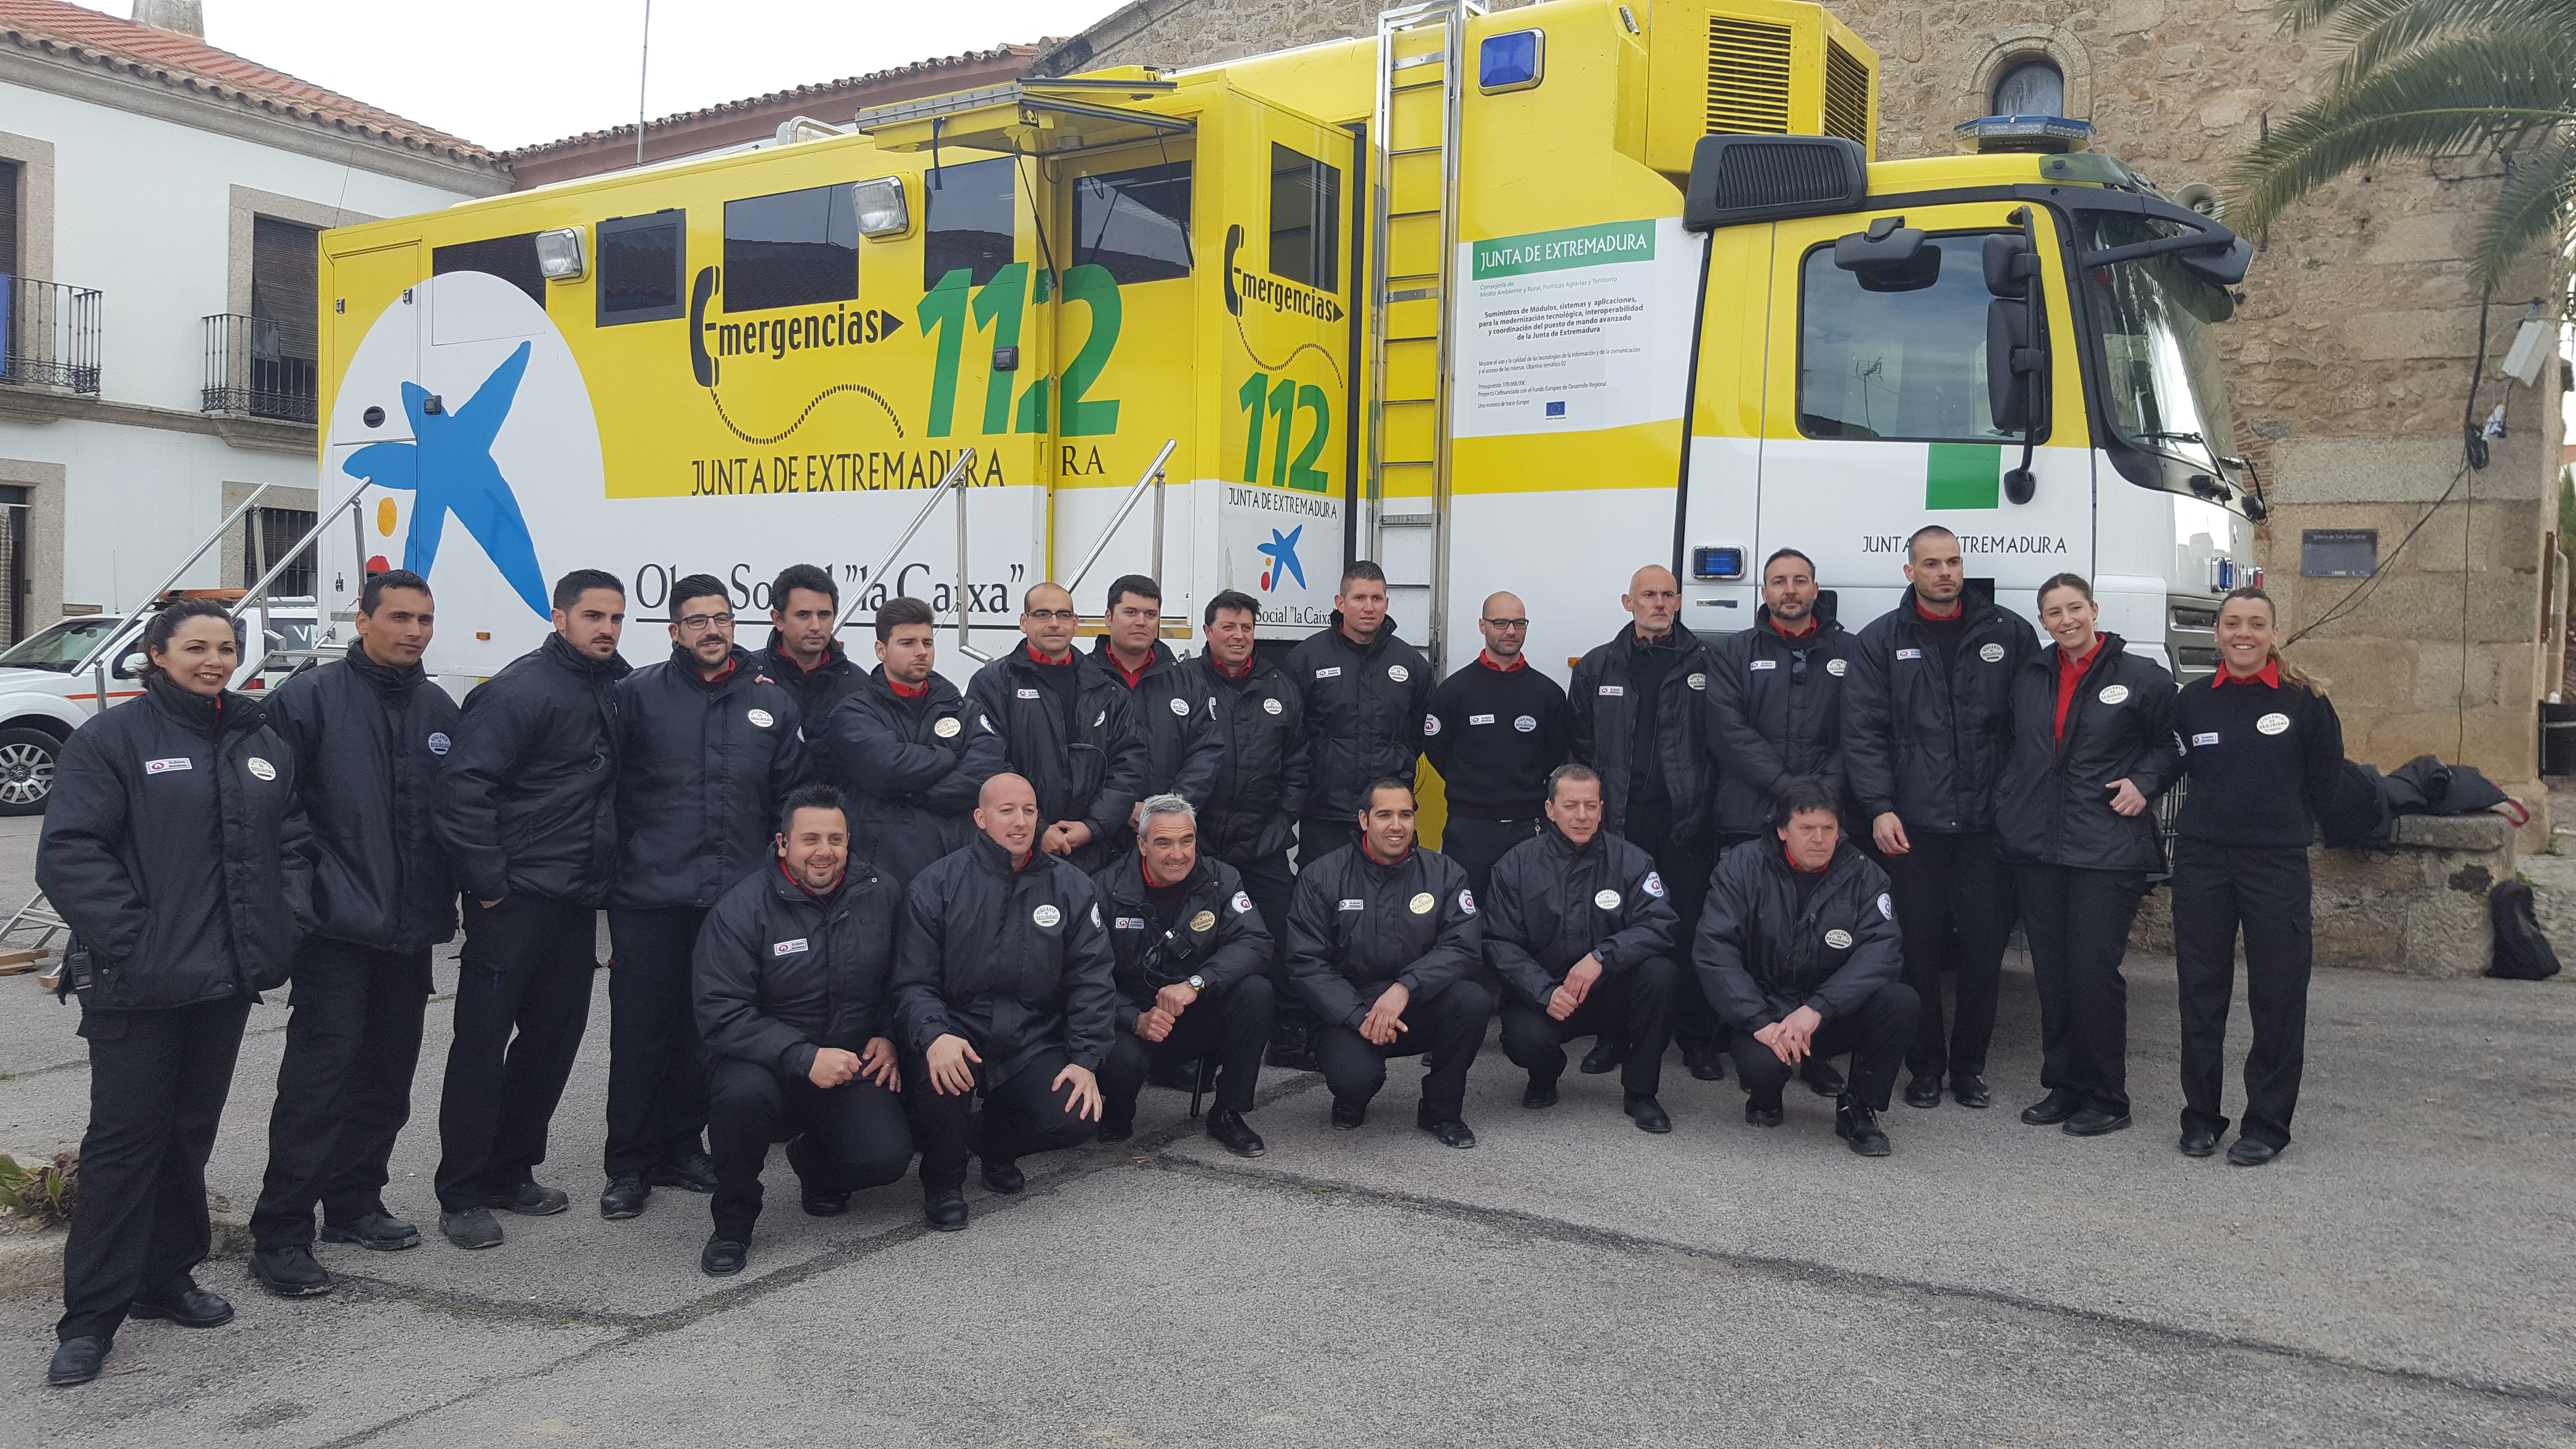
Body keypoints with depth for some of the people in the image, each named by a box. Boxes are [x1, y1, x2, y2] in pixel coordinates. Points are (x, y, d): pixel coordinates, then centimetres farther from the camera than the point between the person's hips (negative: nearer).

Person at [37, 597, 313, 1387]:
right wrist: (127, 939, -18)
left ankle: (165, 1279, 29)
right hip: (136, 987, -5)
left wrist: (287, 922, 3)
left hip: (228, 980, 6)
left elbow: (292, 842, 17)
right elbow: (69, 853, -11)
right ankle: (90, 1317, 7)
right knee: (125, 1140, -3)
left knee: (191, 1134, 15)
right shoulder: (112, 739, -6)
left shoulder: (265, 746, 12)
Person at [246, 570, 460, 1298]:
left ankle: (353, 1203, 28)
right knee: (320, 1074, -8)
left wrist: (448, 898, 12)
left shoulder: (440, 710, 12)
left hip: (411, 930, 6)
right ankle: (280, 1233, 1)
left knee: (389, 1075, 13)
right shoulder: (310, 698, -7)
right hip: (338, 929, -6)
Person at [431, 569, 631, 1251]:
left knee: (554, 1039, 13)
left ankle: (510, 1172, 27)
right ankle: (461, 1195, 9)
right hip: (515, 902, -8)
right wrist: (488, 882, -17)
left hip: (577, 902, 8)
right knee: (482, 1045, 0)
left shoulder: (613, 689, 11)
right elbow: (462, 786, -19)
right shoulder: (521, 689, -13)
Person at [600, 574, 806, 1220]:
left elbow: (792, 801, 12)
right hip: (650, 899, -2)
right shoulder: (638, 694, 1)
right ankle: (629, 1165, 15)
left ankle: (681, 1147, 27)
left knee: (708, 1034, 11)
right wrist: (611, 870, -1)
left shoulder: (774, 702, 8)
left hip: (735, 900, 3)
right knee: (640, 1033, 3)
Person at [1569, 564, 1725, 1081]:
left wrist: (1704, 801, -5)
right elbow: (1581, 744, 10)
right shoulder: (1597, 668, 9)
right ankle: (1614, 1033, 16)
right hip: (1618, 819, 1)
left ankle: (1699, 1039, 12)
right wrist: (1595, 803, 3)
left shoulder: (1705, 665, 6)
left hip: (1685, 820, -1)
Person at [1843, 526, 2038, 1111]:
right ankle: (1926, 1065, 18)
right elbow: (1862, 733, 1)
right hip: (1913, 824, 0)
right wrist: (1880, 808, -9)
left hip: (1987, 822, 1)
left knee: (1985, 945, 5)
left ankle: (1969, 1063, 20)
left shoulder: (2009, 634, 6)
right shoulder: (1881, 641, 5)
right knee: (1918, 947, 5)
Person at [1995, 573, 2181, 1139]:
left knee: (2094, 969, -6)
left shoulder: (2142, 676, -1)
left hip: (2108, 851, -5)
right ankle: (2063, 1086, 20)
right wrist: (2008, 806, 12)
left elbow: (2171, 745, 8)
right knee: (2051, 972, 8)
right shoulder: (2029, 678, 12)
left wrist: (2144, 782, -8)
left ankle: (2105, 1098, 6)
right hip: (2037, 847, 5)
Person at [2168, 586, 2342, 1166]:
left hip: (2278, 864, -2)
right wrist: (2215, 814, 6)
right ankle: (2201, 1118, 19)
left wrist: (2281, 822, 7)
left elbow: (2325, 780, 6)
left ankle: (2267, 1125, 14)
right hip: (2202, 862, 2)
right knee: (2200, 994, 7)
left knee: (2278, 998, 2)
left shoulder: (2304, 701, -2)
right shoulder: (2192, 702, 4)